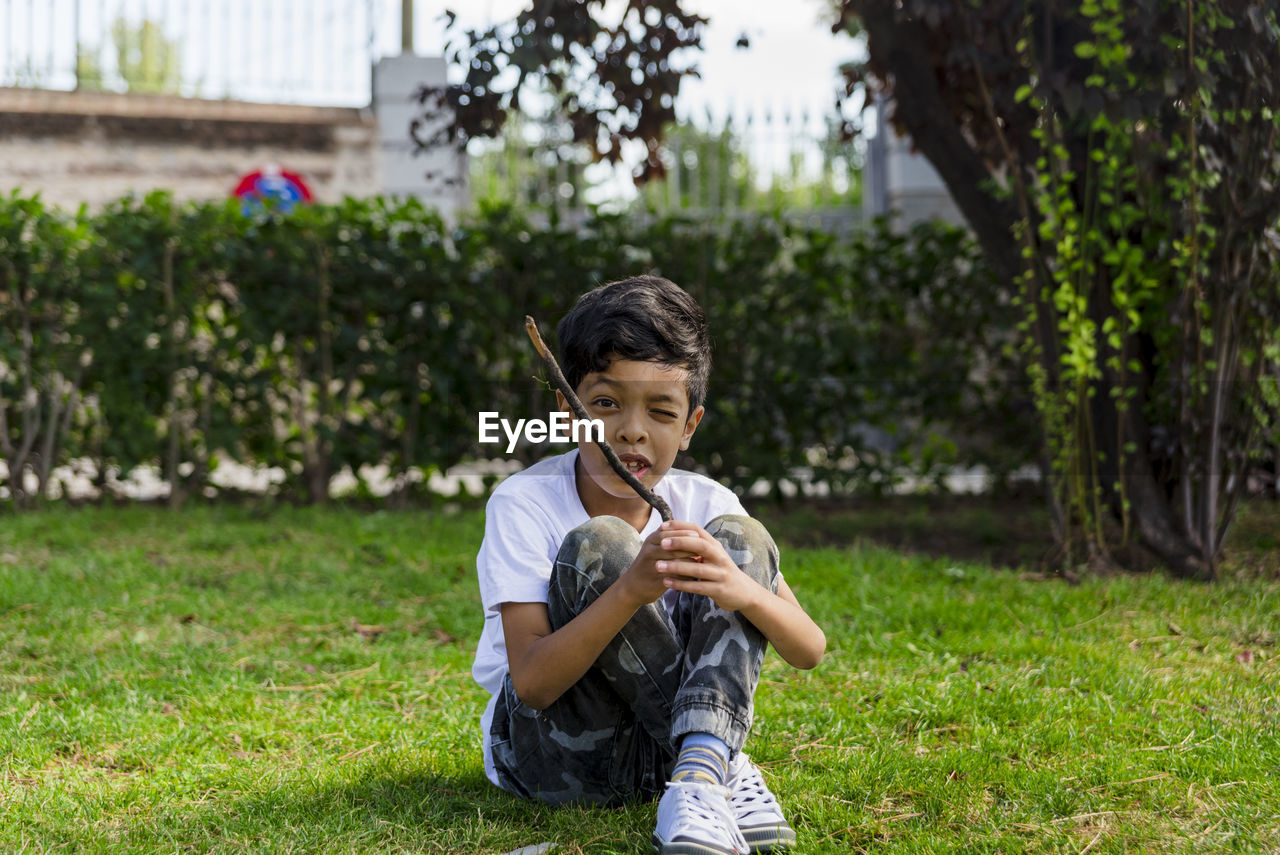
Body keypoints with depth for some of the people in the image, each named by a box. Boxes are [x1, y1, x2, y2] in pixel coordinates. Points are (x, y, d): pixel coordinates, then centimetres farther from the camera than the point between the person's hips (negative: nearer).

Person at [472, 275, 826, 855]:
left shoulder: (705, 506, -3)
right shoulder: (524, 504, -14)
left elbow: (809, 650, -9)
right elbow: (532, 683, -24)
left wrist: (741, 590, -32)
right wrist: (631, 591, -39)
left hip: (663, 739, 4)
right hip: (551, 753, -3)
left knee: (740, 538, -13)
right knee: (595, 545, -25)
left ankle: (697, 776, -34)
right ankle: (723, 769, -24)